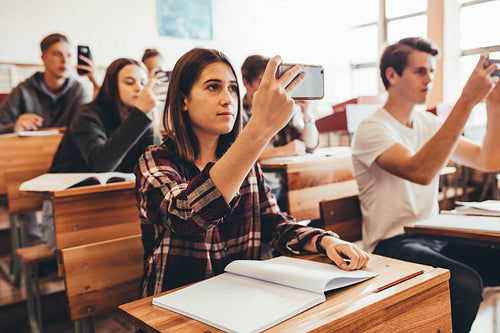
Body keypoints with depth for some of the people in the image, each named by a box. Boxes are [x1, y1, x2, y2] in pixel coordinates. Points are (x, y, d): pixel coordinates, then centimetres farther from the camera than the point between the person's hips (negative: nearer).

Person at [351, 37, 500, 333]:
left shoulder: (429, 124, 14)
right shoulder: (372, 129, -11)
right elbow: (420, 172, -29)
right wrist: (466, 101, -27)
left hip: (434, 239, 7)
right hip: (392, 244, -7)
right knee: (466, 283, -30)